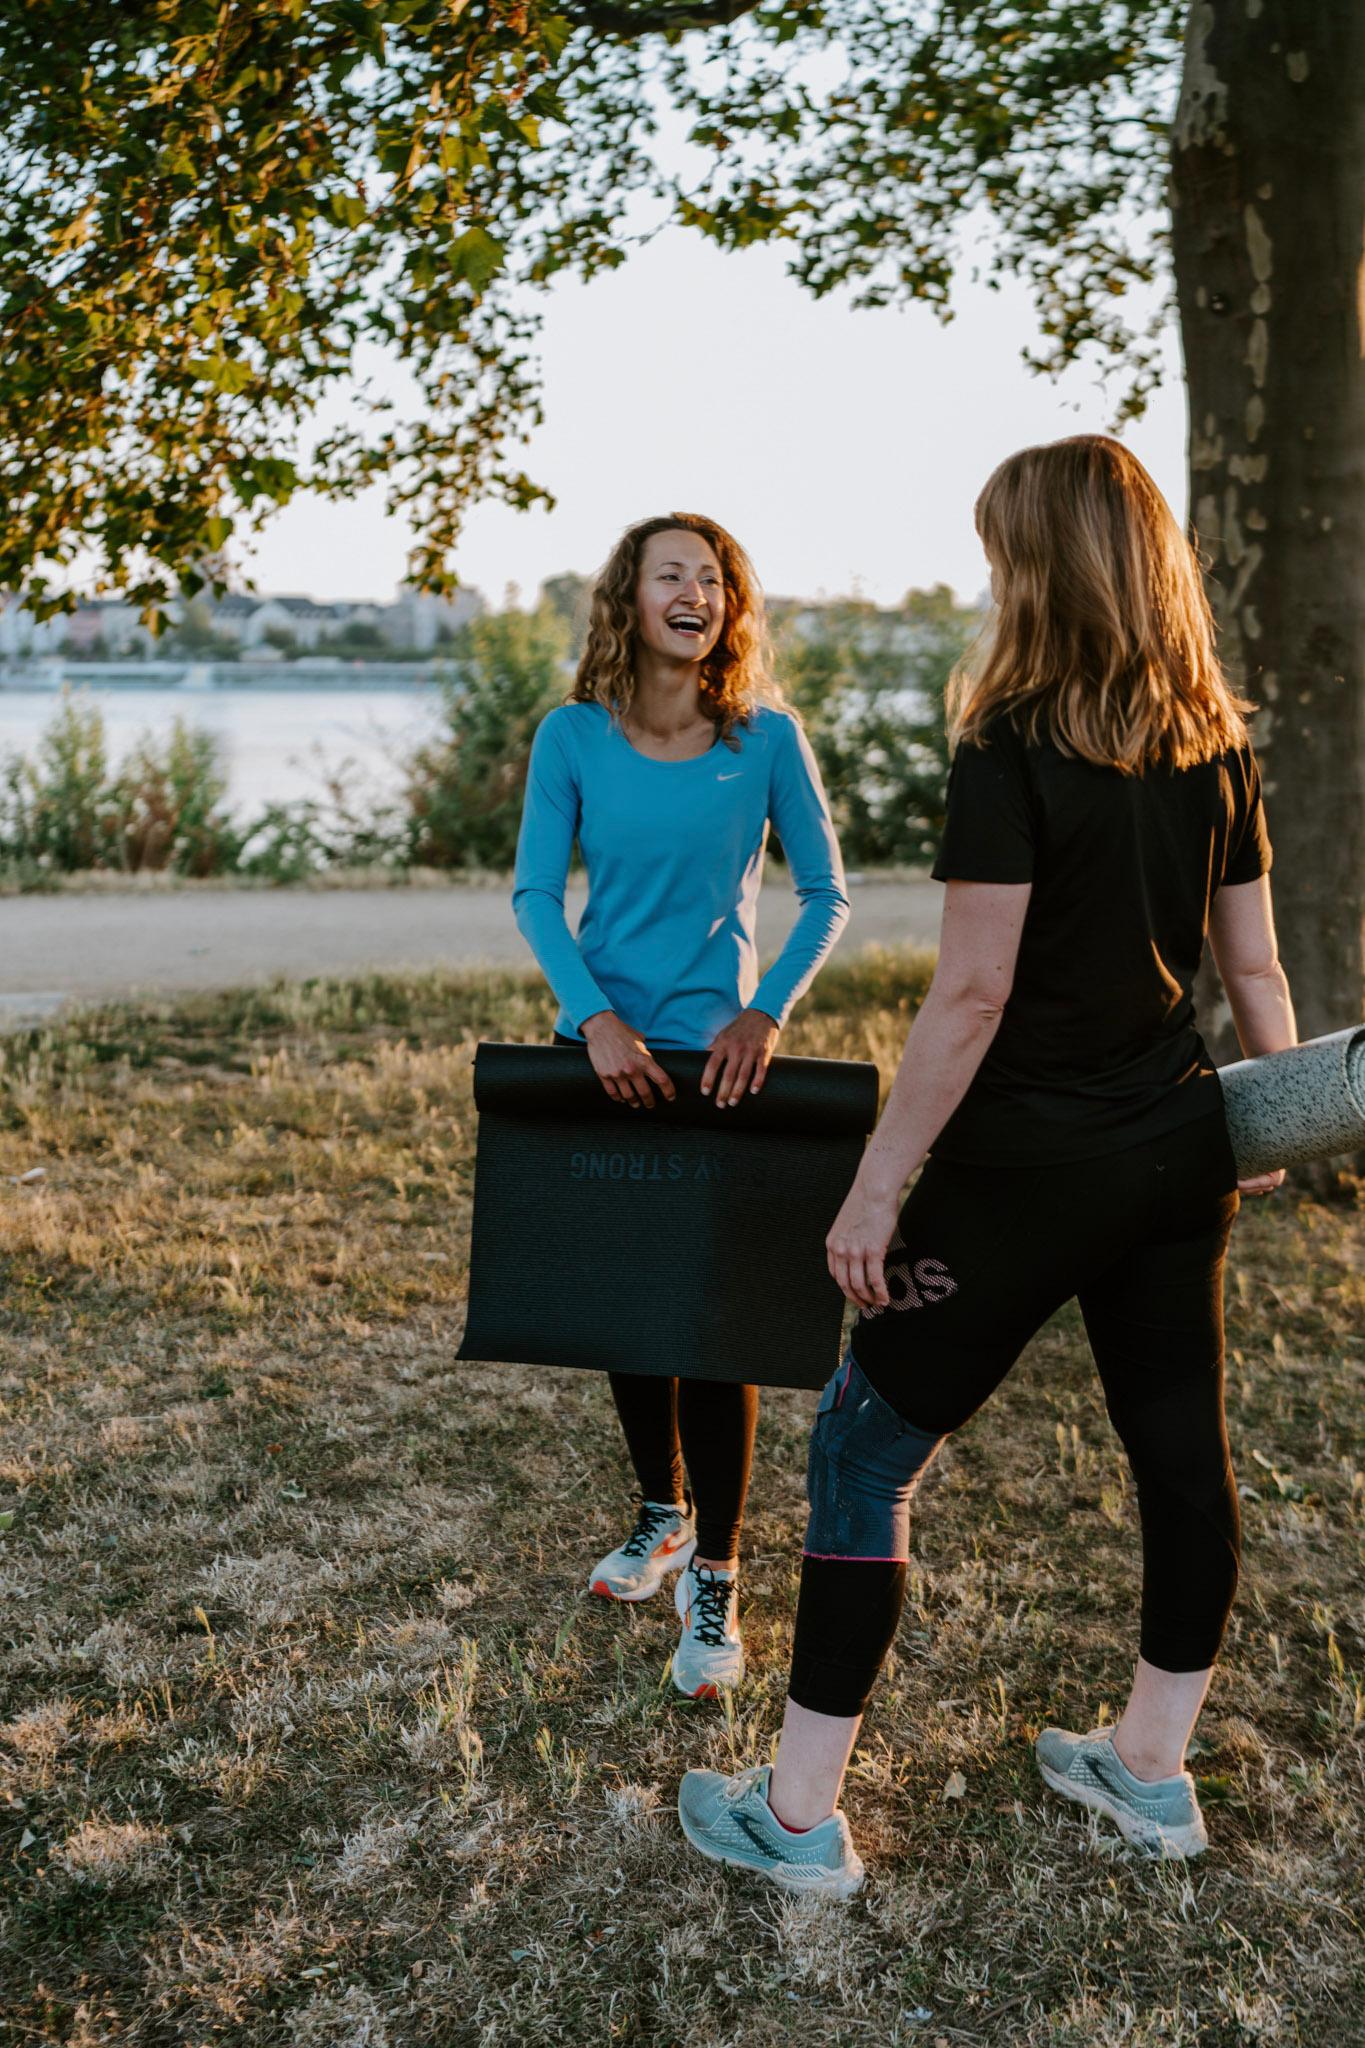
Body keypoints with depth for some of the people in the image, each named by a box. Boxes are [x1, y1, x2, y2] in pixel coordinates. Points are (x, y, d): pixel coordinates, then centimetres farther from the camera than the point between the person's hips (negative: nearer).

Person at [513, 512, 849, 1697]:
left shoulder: (768, 737, -4)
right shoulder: (574, 737, -1)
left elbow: (827, 894, -1)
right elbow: (535, 894, -2)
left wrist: (768, 1013, -14)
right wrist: (596, 1017, -16)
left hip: (716, 1054, -2)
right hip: (607, 1052, 3)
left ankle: (715, 1583, 9)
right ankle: (663, 1513, 36)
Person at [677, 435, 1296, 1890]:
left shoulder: (1012, 749, -16)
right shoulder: (1217, 748, 5)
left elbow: (972, 992, -19)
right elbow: (1253, 967, 9)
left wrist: (878, 1185, -14)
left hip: (1027, 1166, -7)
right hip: (1180, 1156, 8)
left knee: (863, 1450, 4)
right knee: (1181, 1447, 17)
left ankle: (800, 1814, 12)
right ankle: (1152, 1768, 35)